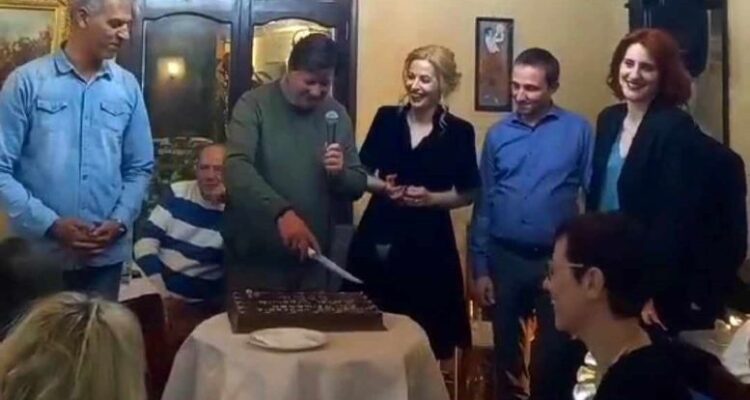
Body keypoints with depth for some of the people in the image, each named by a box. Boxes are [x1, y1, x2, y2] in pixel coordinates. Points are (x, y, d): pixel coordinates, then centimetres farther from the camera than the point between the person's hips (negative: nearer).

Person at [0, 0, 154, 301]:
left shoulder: (128, 87, 6)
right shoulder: (27, 81, -4)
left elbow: (140, 167, 9)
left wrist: (119, 221, -6)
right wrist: (50, 224, -14)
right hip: (38, 251, -2)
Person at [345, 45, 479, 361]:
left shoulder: (459, 131, -2)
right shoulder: (386, 118, 4)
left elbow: (468, 193, 3)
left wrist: (430, 198, -12)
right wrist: (382, 187, -10)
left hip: (428, 243, -2)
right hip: (378, 237, 2)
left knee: (424, 334, 0)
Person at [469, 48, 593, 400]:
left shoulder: (578, 130, -4)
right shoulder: (498, 134, 3)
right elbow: (484, 204, 6)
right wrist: (480, 267, 3)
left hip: (558, 261, -2)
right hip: (506, 260, 3)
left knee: (556, 359, 5)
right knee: (507, 356, 14)